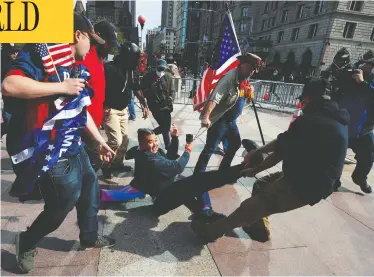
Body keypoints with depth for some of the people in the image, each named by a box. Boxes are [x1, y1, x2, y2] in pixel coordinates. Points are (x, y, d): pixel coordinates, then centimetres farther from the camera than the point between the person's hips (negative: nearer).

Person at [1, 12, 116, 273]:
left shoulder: (78, 69, 13)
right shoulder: (41, 52, -13)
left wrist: (101, 141, 21)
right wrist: (62, 86, -23)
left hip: (75, 148, 9)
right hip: (50, 153, -9)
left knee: (91, 188, 19)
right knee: (63, 204, 5)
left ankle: (89, 237, 42)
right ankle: (27, 242, 35)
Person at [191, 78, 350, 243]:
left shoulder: (310, 121, -21)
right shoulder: (335, 118, 9)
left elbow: (280, 151, -12)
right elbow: (283, 142, 10)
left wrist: (255, 170, 4)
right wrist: (257, 152, 13)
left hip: (304, 184, -9)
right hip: (313, 179, 9)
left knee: (250, 206, -1)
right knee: (260, 186, 20)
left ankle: (212, 230, 15)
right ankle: (259, 227, 34)